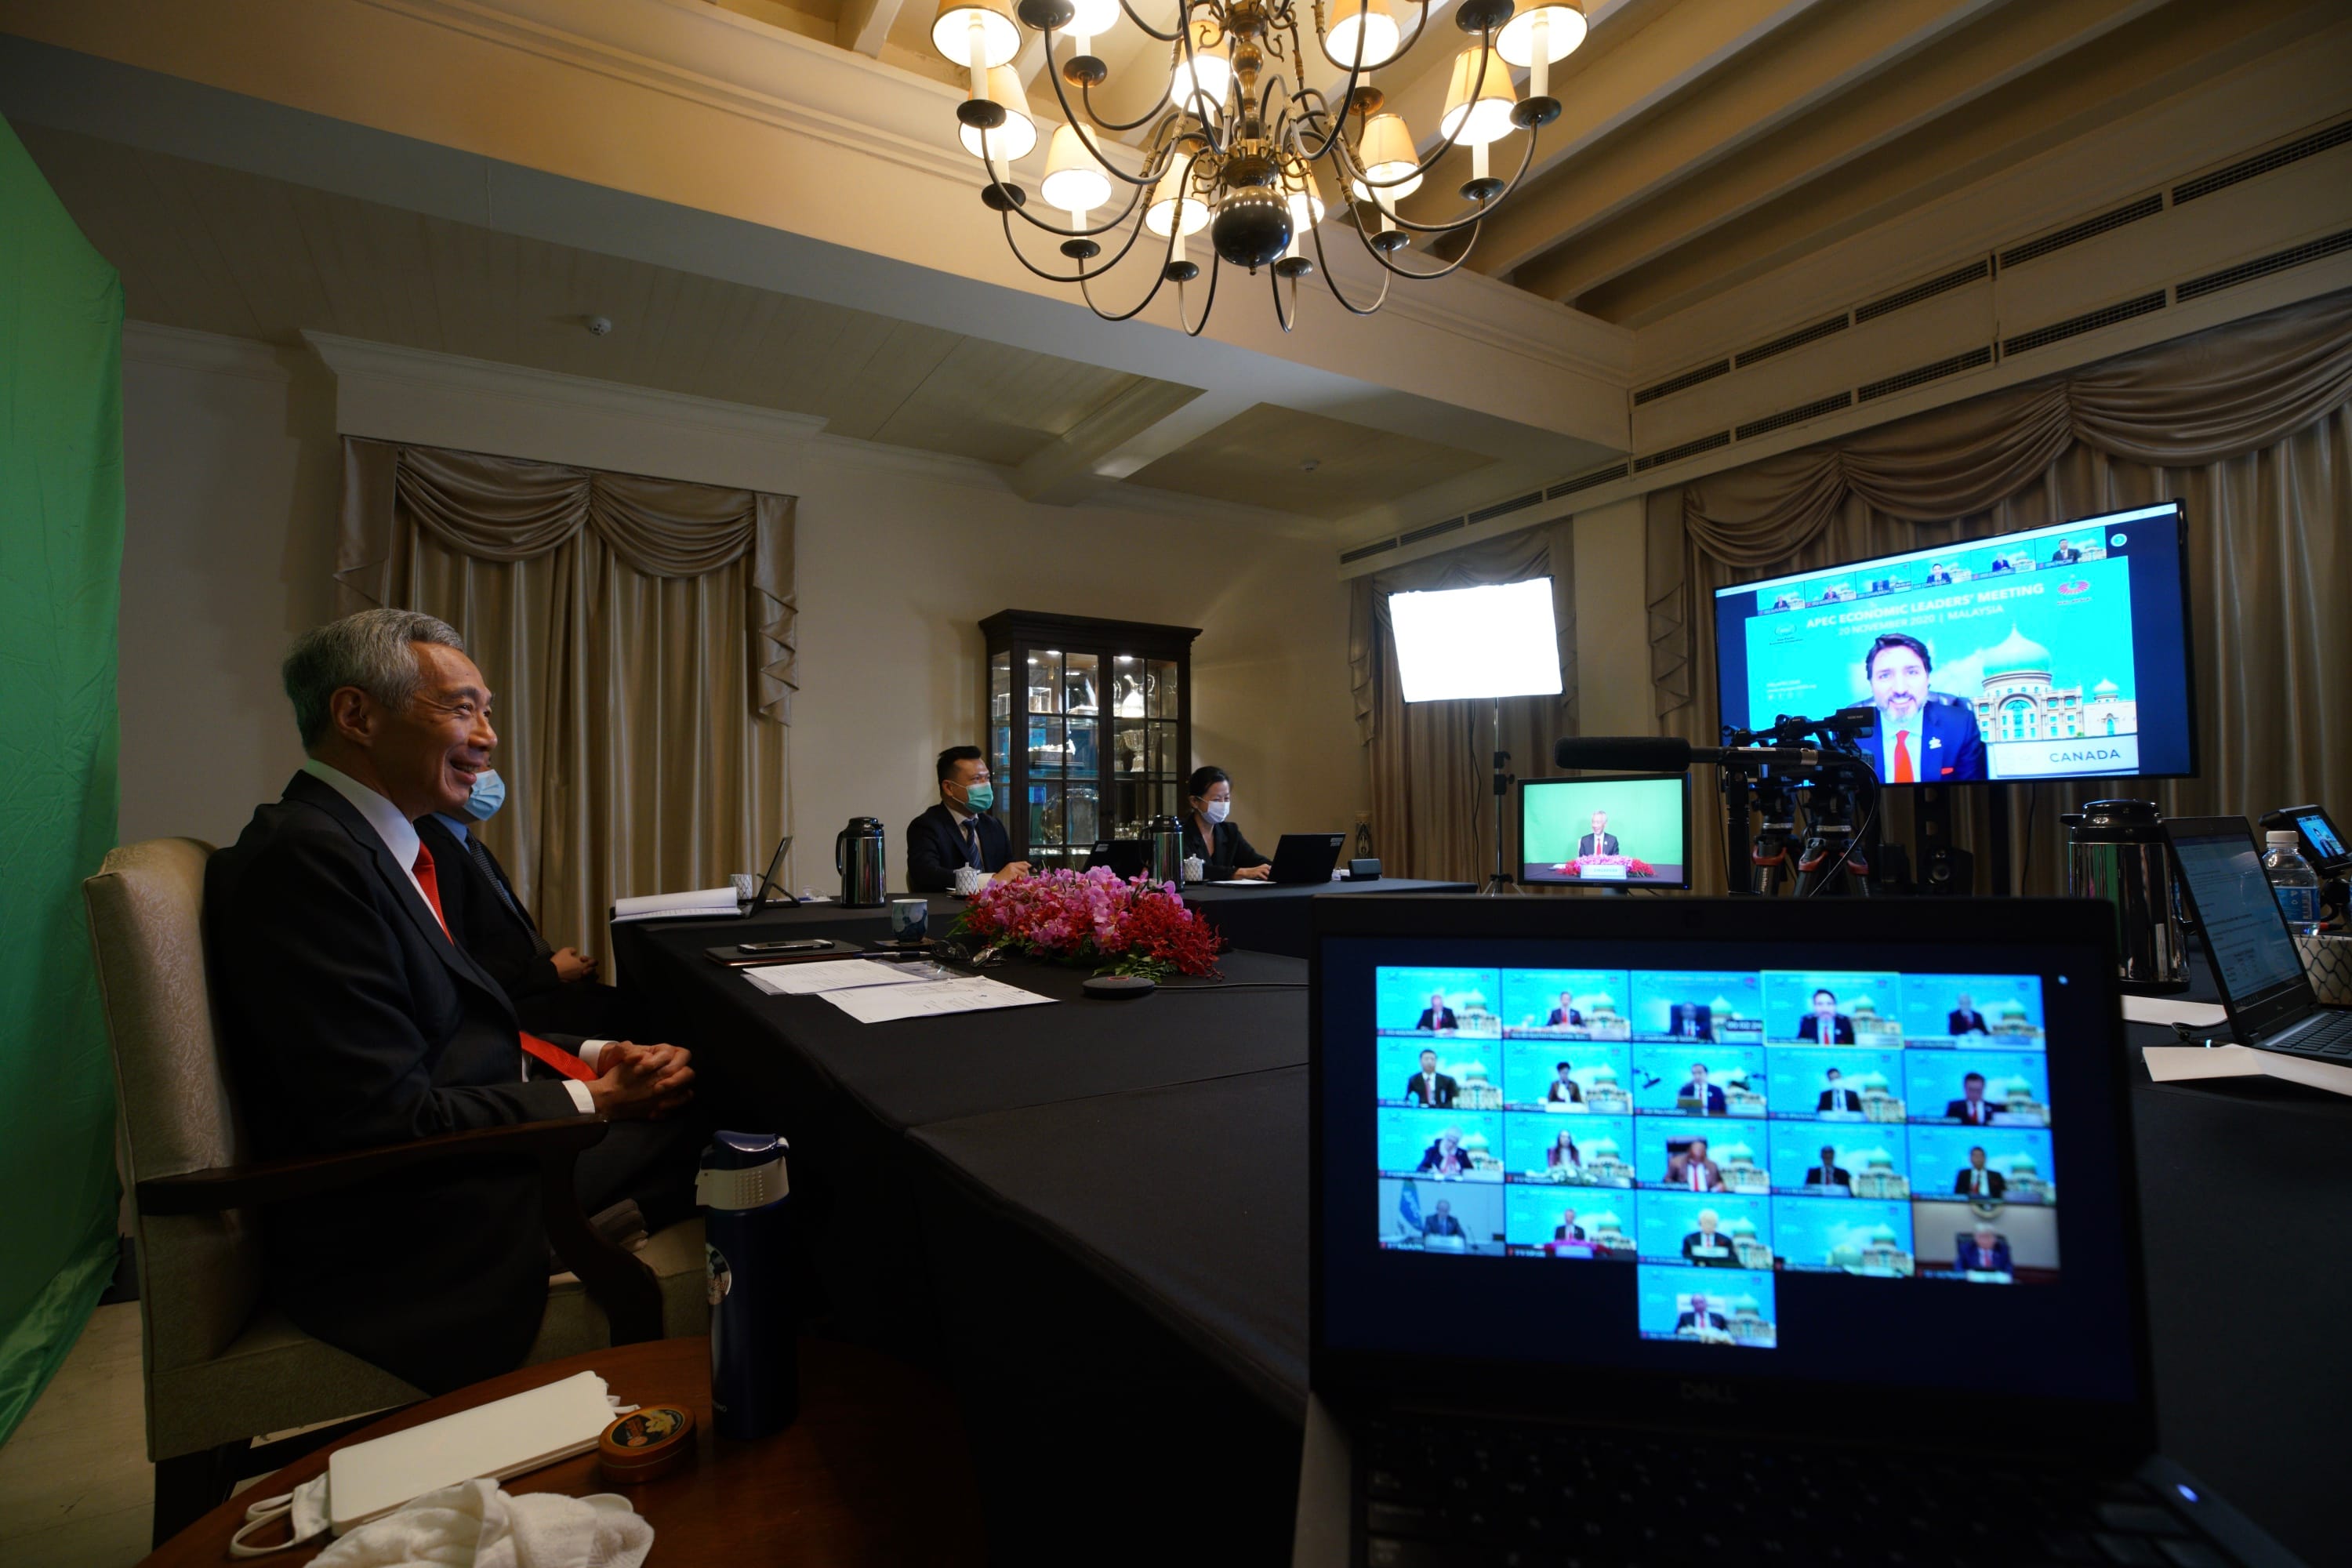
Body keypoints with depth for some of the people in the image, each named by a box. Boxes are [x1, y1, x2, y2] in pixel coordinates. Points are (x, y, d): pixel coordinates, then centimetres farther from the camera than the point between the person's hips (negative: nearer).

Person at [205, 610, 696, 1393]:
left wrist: (593, 1055, 0)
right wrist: (591, 1100, -15)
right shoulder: (305, 857, -19)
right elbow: (385, 1118, -23)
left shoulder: (369, 842, 12)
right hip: (401, 1236, -9)